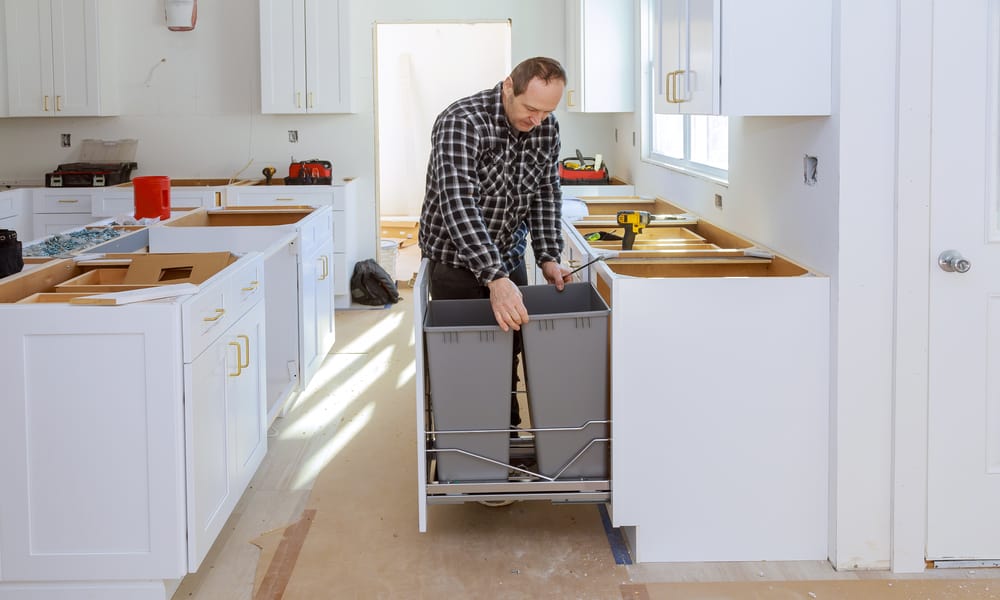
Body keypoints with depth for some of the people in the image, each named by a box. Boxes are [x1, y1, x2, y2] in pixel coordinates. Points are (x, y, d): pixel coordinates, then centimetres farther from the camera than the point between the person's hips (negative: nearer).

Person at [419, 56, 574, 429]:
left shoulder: (547, 128, -6)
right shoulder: (461, 122, -28)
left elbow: (546, 192, 4)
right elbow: (458, 204, -37)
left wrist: (548, 257, -9)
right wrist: (496, 279, -45)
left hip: (510, 258, 6)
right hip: (457, 261, -5)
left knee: (512, 351, 9)